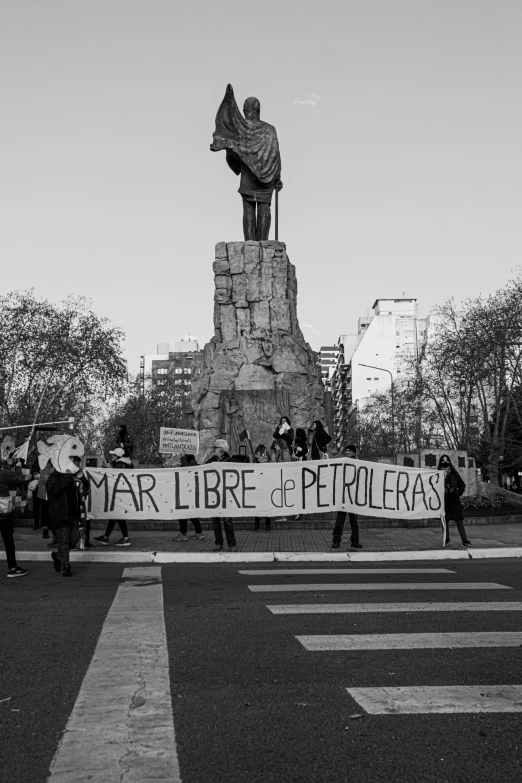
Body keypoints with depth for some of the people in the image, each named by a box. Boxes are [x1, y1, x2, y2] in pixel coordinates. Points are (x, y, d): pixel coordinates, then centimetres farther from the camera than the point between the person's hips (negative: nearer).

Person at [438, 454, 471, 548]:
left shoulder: (454, 473, 7)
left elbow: (462, 485, 17)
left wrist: (459, 493, 4)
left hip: (454, 500, 0)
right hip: (444, 501, 0)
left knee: (459, 521, -4)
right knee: (445, 521, 6)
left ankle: (465, 541, -7)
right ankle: (446, 540, 17)